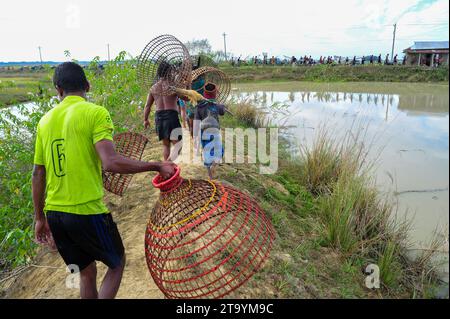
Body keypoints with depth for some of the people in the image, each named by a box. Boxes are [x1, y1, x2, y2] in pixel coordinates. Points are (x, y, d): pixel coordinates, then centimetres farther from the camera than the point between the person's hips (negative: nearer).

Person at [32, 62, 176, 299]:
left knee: (87, 273, 22)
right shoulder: (95, 113, -10)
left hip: (54, 213, 6)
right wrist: (156, 167, -16)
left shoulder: (45, 120, 8)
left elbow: (38, 176, 10)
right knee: (117, 264, 19)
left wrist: (40, 218, 19)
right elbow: (111, 163, -24)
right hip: (87, 211, -6)